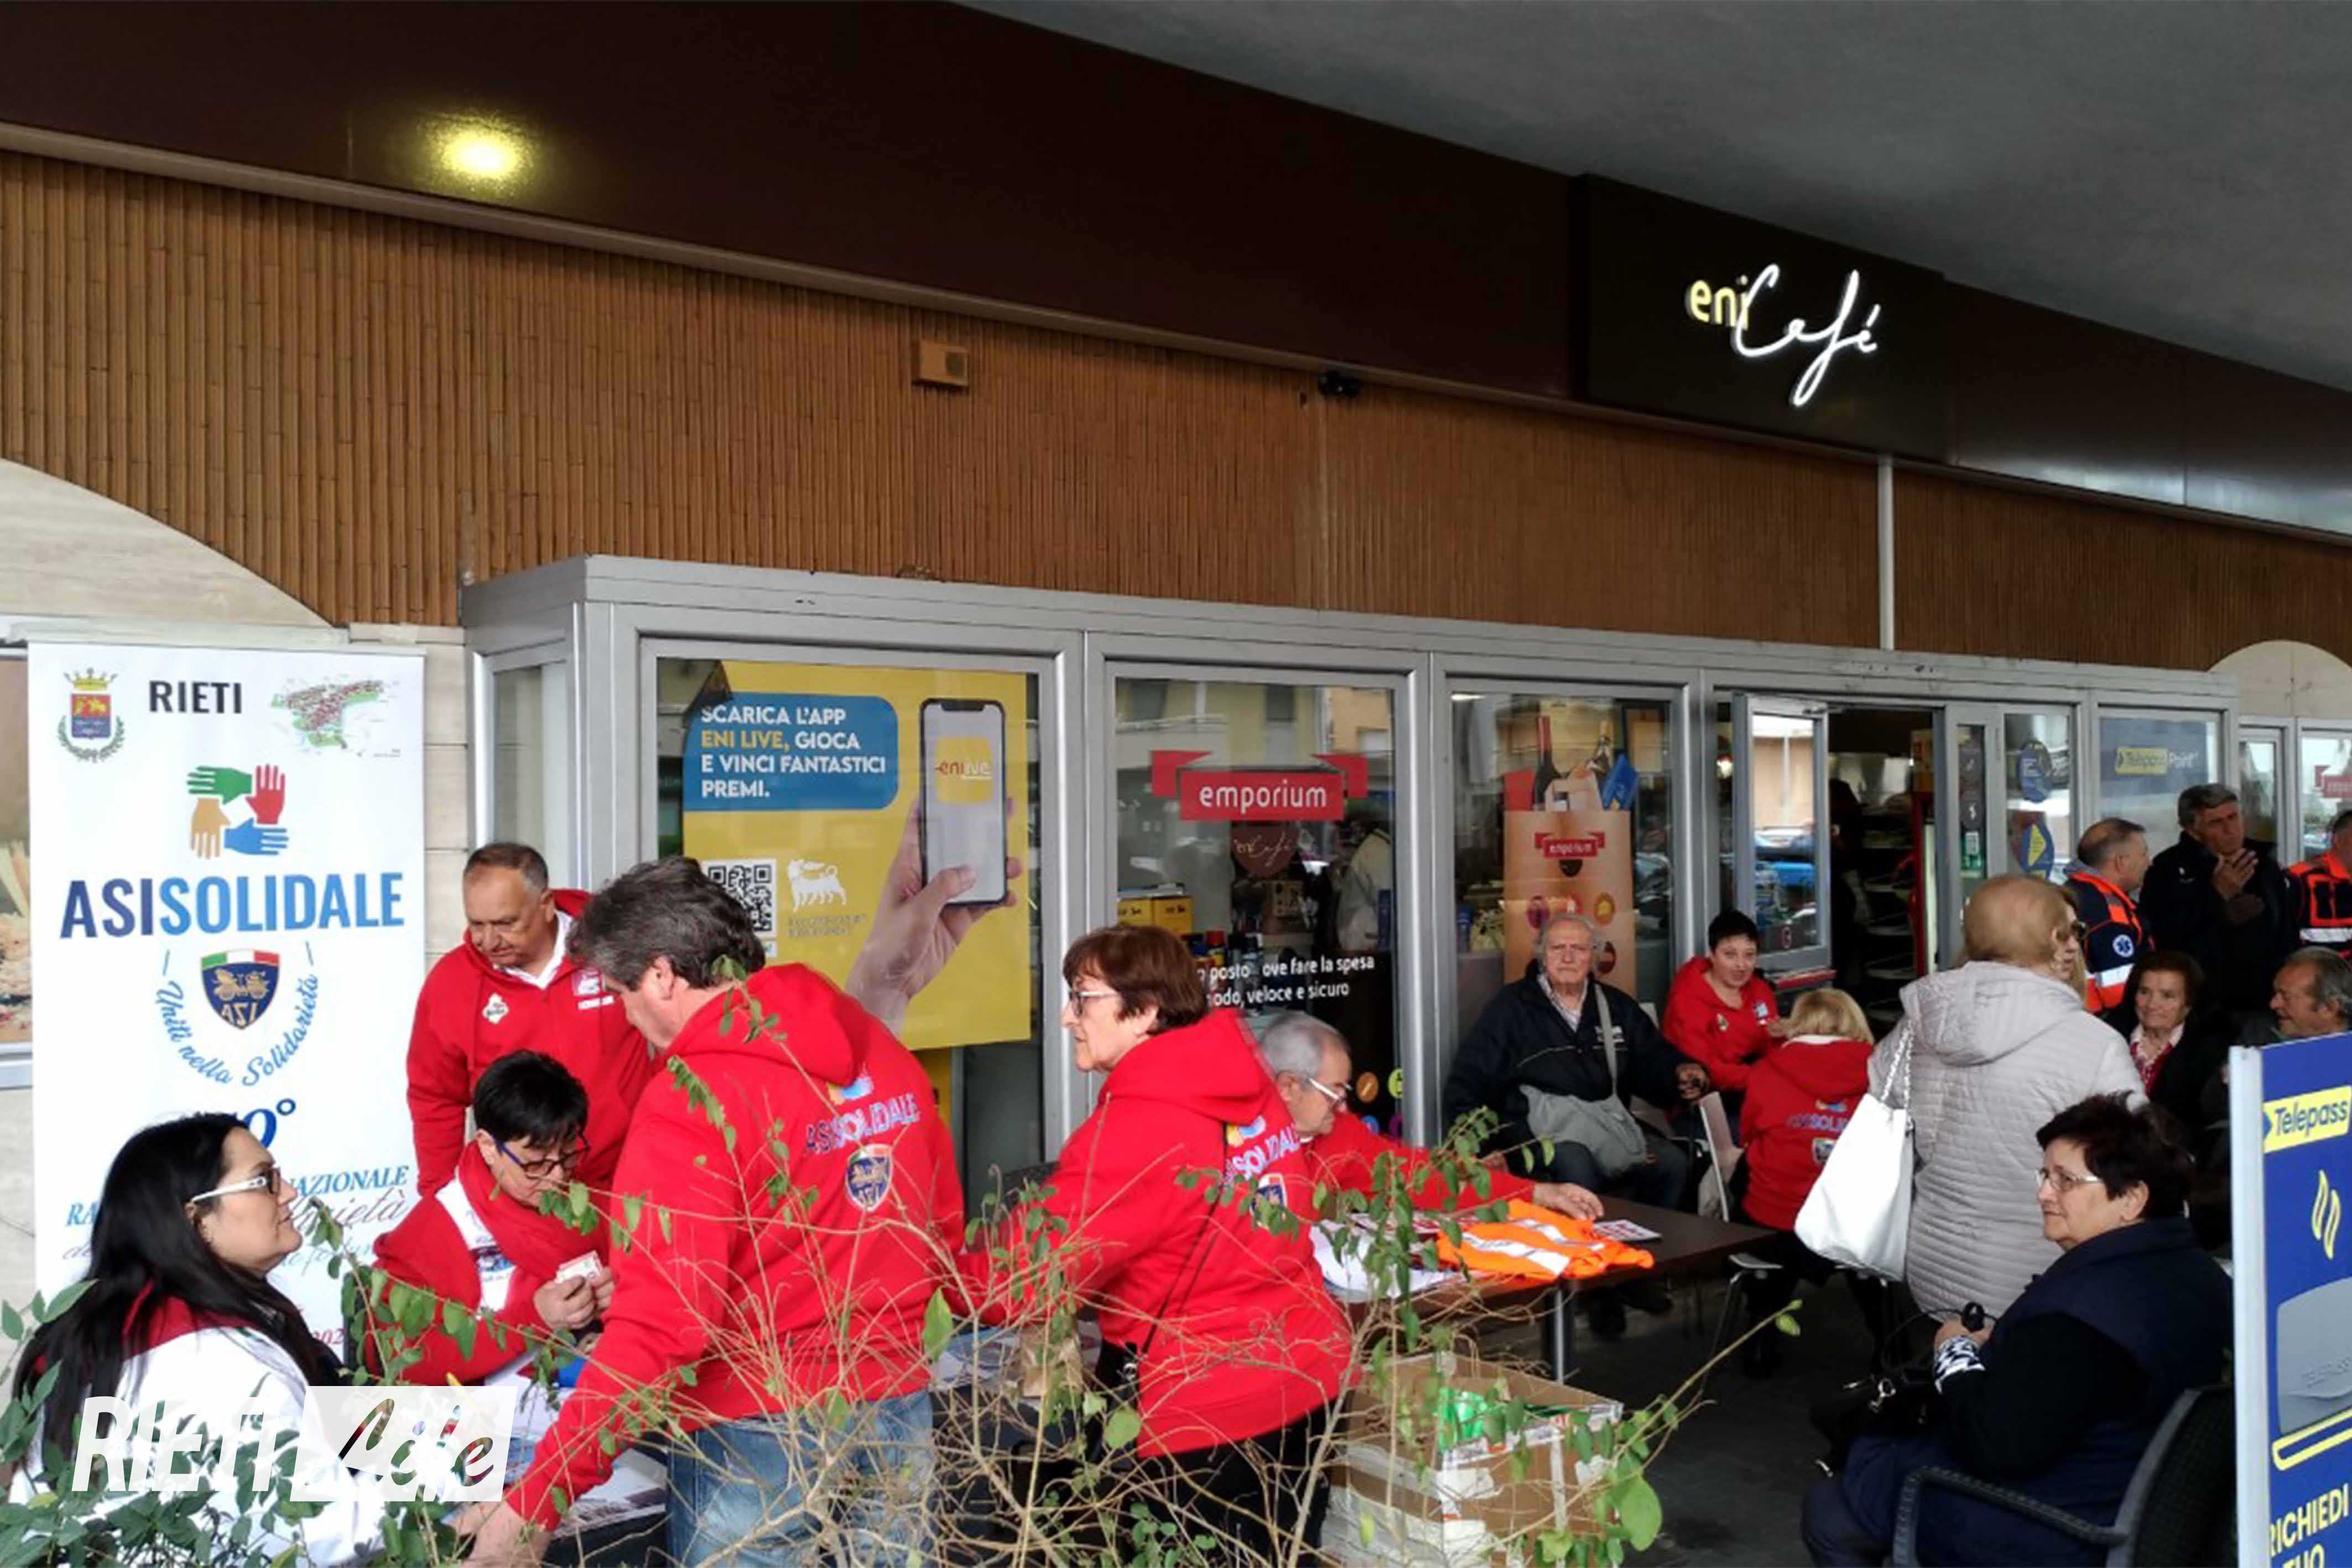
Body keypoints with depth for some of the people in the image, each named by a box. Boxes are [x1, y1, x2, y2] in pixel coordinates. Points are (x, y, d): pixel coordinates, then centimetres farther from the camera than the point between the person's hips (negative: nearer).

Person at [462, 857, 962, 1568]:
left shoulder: (691, 1099, -19)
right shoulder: (883, 1052, 0)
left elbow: (659, 1323, -23)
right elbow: (942, 1230, 9)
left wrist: (535, 1503, -17)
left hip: (759, 1436, -5)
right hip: (898, 1414, 6)